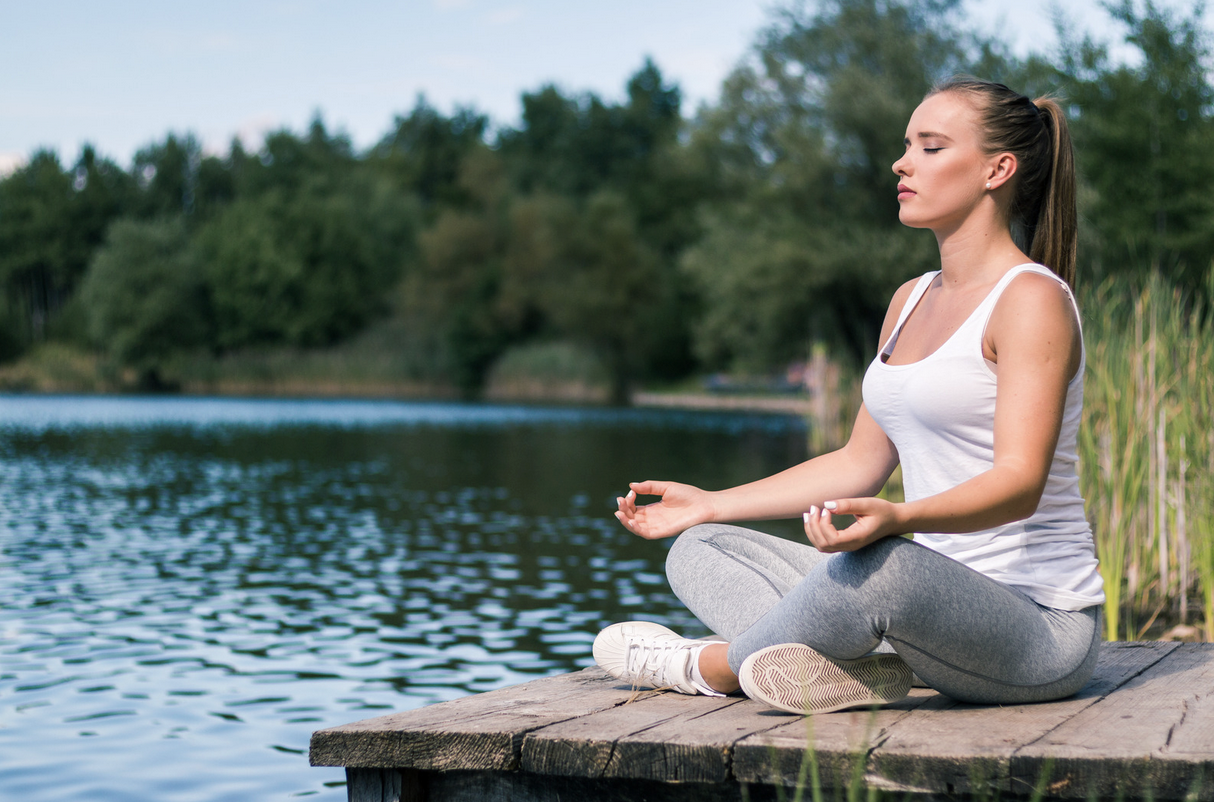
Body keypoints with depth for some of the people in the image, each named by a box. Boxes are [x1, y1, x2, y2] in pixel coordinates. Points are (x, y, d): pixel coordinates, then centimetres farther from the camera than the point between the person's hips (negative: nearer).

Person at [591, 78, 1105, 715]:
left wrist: (896, 518, -42)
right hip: (939, 598, 9)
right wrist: (708, 505, 17)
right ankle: (851, 662, -23)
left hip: (1040, 628, -9)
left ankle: (711, 667, -13)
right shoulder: (912, 301, 15)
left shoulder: (1032, 298, -12)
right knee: (698, 550, 4)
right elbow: (860, 462, 20)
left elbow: (1020, 482, -24)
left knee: (882, 564, -40)